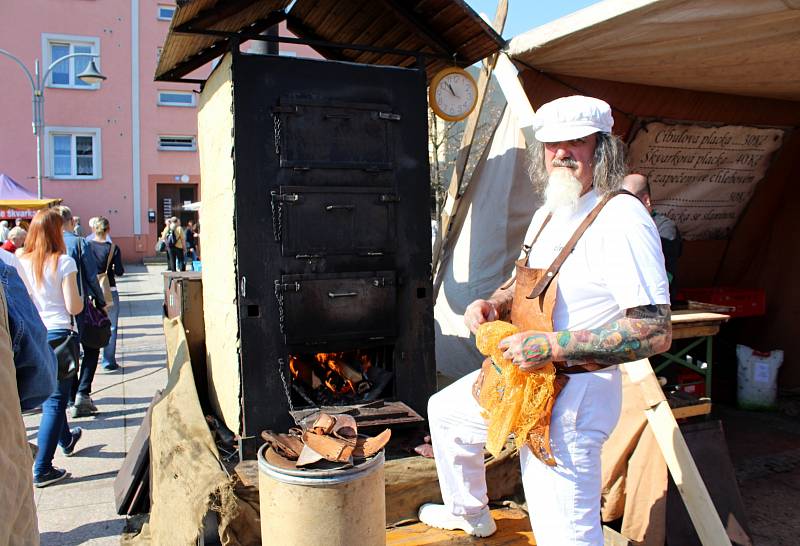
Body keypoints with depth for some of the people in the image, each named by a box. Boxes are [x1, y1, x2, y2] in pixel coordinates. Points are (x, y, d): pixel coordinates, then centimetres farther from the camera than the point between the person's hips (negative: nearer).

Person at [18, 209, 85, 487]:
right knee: (55, 401, 0)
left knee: (49, 393, 23)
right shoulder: (63, 262, -12)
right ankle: (42, 469, 0)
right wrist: (82, 298, 8)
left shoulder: (22, 263, 0)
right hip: (58, 333, -6)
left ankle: (66, 439, 45)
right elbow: (74, 307, -12)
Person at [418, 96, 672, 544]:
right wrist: (492, 305, 1)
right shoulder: (548, 213, 9)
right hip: (518, 377, 10)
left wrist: (553, 346, -29)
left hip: (572, 394, -10)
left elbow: (656, 332, -26)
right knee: (444, 410, 27)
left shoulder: (622, 219, -21)